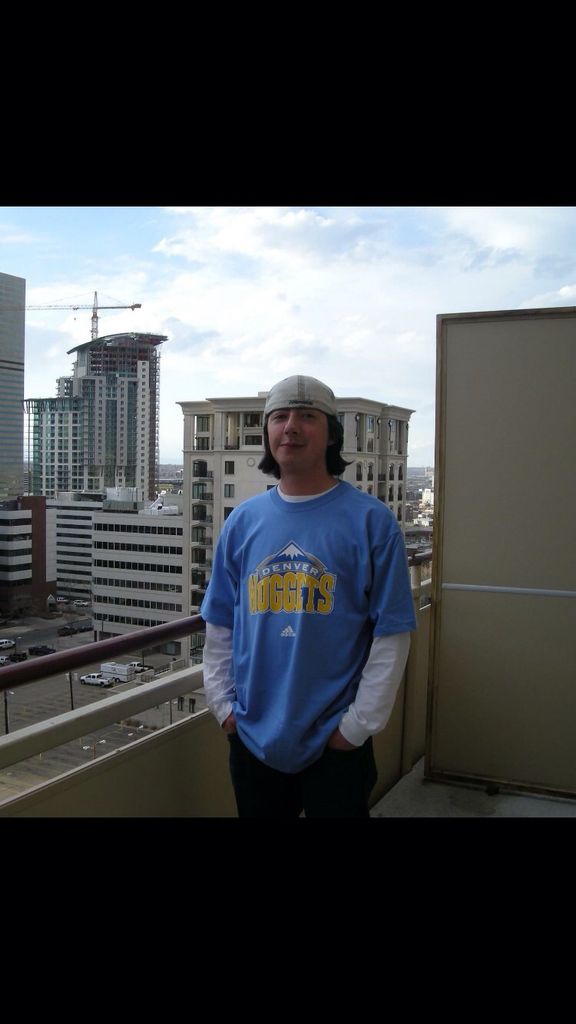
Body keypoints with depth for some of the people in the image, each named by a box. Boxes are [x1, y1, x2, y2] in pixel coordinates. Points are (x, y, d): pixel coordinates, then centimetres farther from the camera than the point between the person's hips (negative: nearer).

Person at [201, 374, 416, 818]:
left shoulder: (372, 521, -8)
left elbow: (391, 634, -9)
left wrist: (358, 724, -10)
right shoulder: (243, 521, 2)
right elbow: (220, 626, 7)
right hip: (251, 737, 4)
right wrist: (224, 705, 2)